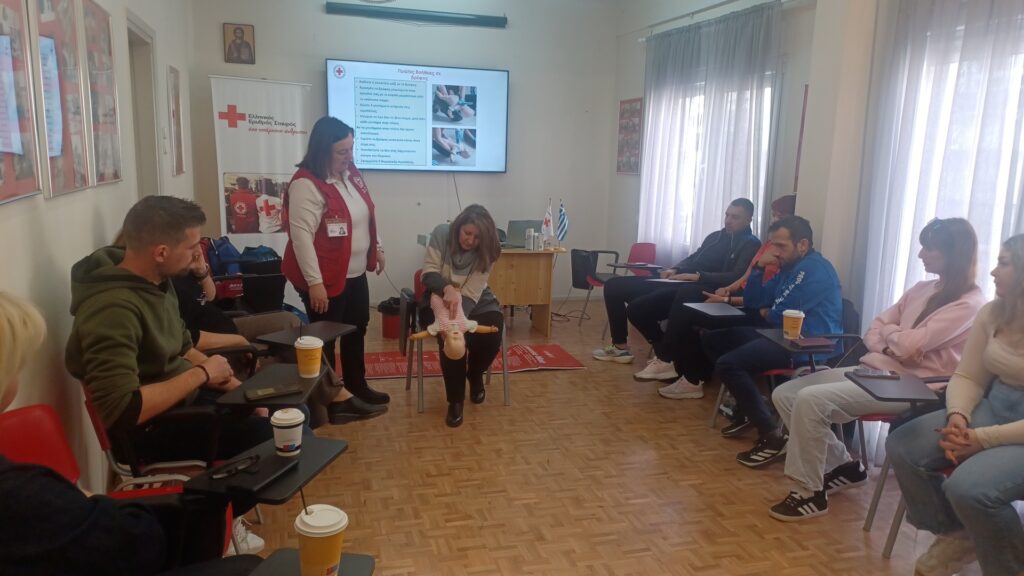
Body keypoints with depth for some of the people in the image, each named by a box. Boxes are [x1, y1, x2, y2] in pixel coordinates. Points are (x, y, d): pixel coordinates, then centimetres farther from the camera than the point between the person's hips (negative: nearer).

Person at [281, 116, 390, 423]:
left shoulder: (351, 174, 7)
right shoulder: (307, 185, -21)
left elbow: (367, 215, 19)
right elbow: (301, 235, -25)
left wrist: (376, 248, 20)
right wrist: (314, 282, -27)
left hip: (355, 274, 9)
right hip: (325, 280, -9)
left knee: (357, 331, 21)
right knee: (325, 340, 4)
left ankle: (358, 388, 39)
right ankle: (328, 404, 18)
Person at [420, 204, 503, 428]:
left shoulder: (486, 251, -16)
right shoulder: (441, 234, -17)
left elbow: (471, 292, -24)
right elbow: (429, 273, -22)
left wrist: (458, 318, -40)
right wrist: (448, 289, -43)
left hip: (476, 301, 1)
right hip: (439, 299, -1)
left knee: (491, 337, -24)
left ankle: (475, 376, 12)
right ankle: (455, 401, -13)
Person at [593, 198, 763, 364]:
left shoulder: (751, 245, -3)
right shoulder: (716, 236, 23)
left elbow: (737, 278, -16)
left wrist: (698, 276, -20)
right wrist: (675, 269, 8)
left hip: (703, 292, -9)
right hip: (679, 283, 9)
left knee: (637, 307, -30)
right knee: (614, 286, 4)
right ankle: (620, 347, 7)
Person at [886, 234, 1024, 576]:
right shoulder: (993, 313, 3)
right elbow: (967, 377, 5)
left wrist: (983, 439, -25)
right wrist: (957, 417, -14)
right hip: (992, 410, 7)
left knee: (966, 486, -30)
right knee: (902, 447, -10)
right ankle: (956, 536, 13)